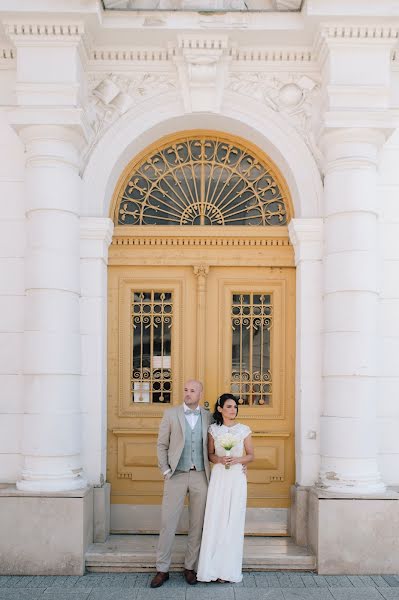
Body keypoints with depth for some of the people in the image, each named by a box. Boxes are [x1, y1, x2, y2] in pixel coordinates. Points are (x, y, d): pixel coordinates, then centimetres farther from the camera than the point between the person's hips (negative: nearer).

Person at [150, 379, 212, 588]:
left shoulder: (208, 417, 6)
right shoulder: (171, 414, 2)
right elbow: (161, 445, 3)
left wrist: (211, 471, 1)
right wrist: (165, 470, -4)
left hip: (200, 477, 2)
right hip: (176, 476, -2)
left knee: (197, 524, 6)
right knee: (167, 522, -1)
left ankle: (190, 567, 18)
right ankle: (162, 569, 8)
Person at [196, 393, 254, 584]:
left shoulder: (244, 430, 3)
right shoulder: (213, 429, 5)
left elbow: (251, 455, 7)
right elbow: (210, 454, 10)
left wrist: (237, 460, -11)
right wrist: (219, 459, -11)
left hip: (237, 478, 0)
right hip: (218, 477, 0)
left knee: (233, 521, 0)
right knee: (215, 520, -3)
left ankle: (229, 569, 9)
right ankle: (213, 568, 4)